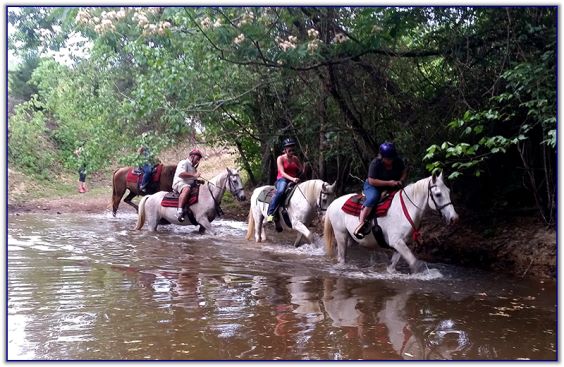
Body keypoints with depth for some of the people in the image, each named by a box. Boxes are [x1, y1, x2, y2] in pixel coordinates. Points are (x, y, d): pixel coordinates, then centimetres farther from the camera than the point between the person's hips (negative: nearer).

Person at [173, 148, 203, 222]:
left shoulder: (193, 167, 27)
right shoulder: (184, 163, -2)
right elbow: (180, 174, -21)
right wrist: (194, 175, -22)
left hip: (190, 185, 10)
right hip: (179, 183, -10)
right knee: (186, 189, -41)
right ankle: (179, 211, -55)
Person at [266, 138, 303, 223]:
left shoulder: (295, 158, 12)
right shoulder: (280, 158, -3)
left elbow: (302, 170, 17)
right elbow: (282, 173, -15)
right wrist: (292, 179, -30)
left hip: (293, 180, 6)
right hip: (282, 180, -6)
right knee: (280, 191, -38)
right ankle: (270, 214, -40)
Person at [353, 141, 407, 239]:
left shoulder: (398, 161, -7)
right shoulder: (375, 163, -24)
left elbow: (404, 172, 8)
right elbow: (372, 181, -27)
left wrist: (401, 181, -15)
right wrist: (388, 183, -32)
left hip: (391, 186, 7)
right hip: (373, 186, -7)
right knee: (373, 197, -38)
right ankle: (361, 223, -42)